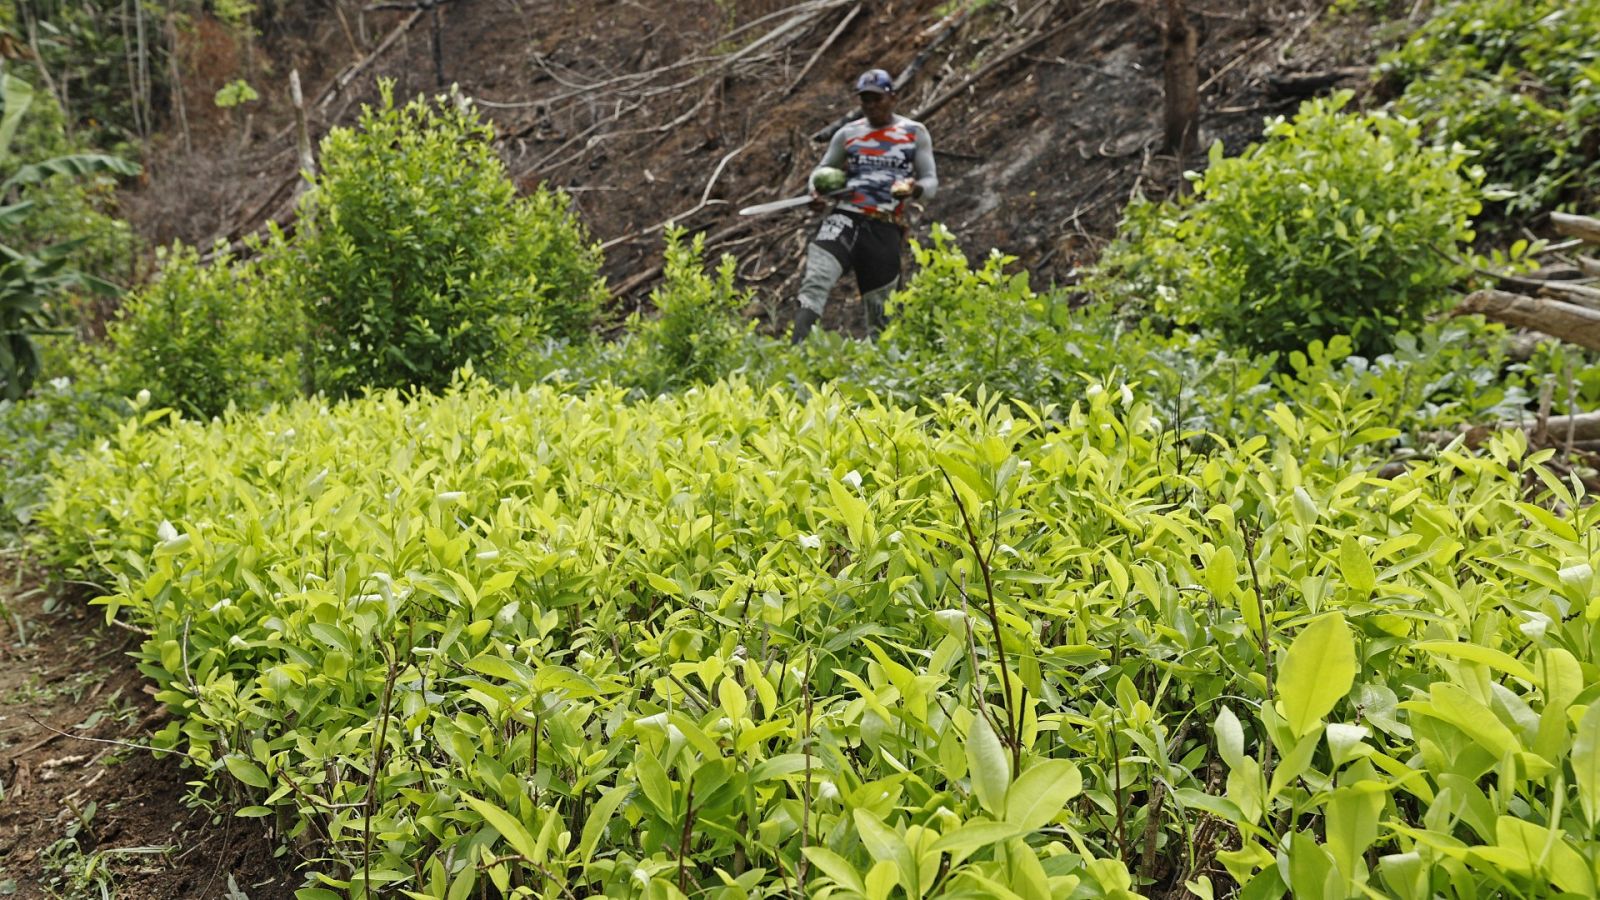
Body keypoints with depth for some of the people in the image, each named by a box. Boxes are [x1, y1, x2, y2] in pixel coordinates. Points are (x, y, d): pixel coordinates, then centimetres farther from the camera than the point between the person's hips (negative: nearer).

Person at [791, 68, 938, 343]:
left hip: (885, 228, 0)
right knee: (815, 281, -23)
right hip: (845, 217, 0)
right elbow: (822, 171, 23)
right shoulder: (847, 134, 15)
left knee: (880, 308, 3)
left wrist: (914, 189, -14)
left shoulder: (915, 134, 10)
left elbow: (931, 180, 10)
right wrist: (817, 194, 0)